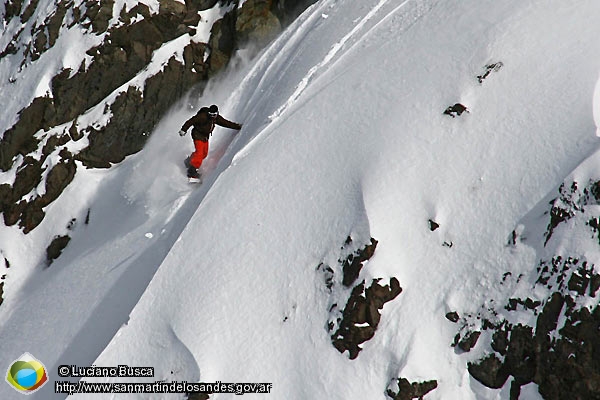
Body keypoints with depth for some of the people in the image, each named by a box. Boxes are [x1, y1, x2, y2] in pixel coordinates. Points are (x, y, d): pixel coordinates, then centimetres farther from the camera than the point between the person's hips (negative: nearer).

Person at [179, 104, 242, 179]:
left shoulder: (216, 118, -3)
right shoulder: (202, 116, -24)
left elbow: (226, 123, 4)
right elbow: (191, 121, -19)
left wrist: (238, 126, 3)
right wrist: (183, 130, -17)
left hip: (205, 136, 8)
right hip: (198, 135, -8)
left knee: (204, 153, 11)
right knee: (199, 153, -15)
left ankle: (189, 161, 30)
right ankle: (192, 171, -12)